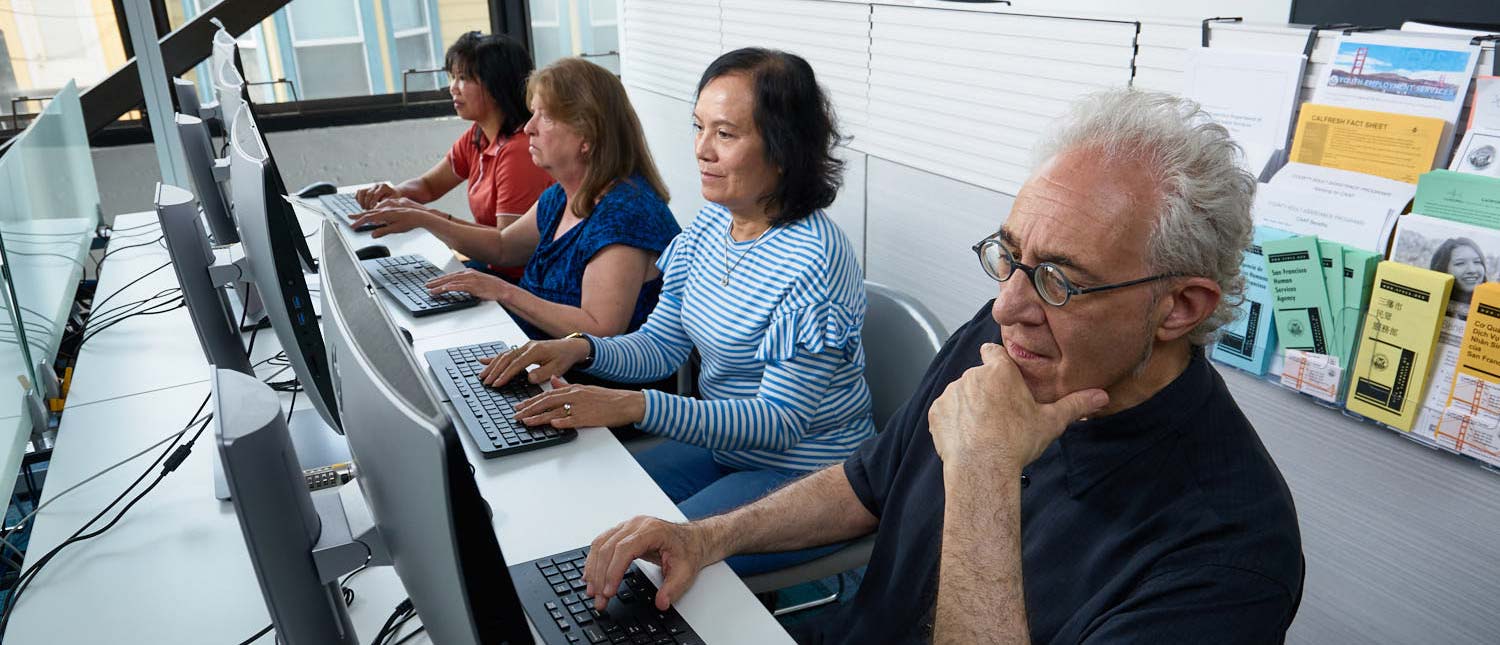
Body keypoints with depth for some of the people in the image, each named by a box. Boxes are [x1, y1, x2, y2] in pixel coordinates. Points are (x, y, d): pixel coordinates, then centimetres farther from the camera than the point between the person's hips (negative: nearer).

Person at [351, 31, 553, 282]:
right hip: (491, 268, 8)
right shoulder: (477, 137, 7)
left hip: (520, 281, -8)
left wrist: (427, 218, -24)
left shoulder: (518, 151, -22)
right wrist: (395, 192, -4)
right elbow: (429, 185, 19)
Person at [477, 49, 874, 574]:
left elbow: (780, 422, -26)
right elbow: (662, 345, 8)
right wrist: (581, 349, -12)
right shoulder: (711, 225, 0)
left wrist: (634, 407, -34)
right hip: (725, 448, 8)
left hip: (805, 479, -8)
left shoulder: (813, 262, -25)